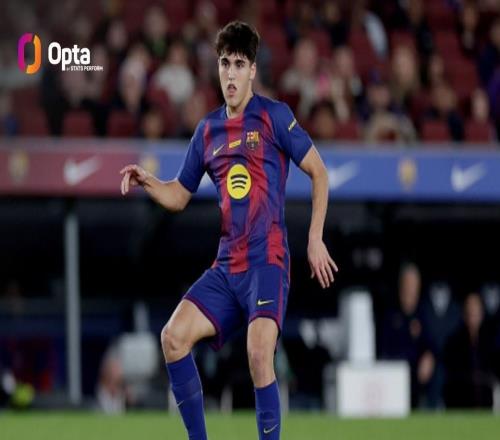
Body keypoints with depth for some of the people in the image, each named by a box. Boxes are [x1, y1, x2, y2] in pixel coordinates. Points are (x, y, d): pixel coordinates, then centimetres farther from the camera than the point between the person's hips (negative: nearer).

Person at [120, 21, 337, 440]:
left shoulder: (274, 116, -2)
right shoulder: (207, 131, 13)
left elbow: (319, 171, 1)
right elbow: (179, 196, 23)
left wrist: (315, 239, -4)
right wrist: (147, 181, 3)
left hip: (267, 260, -6)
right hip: (226, 266, 6)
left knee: (259, 354, -23)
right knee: (174, 335, -8)